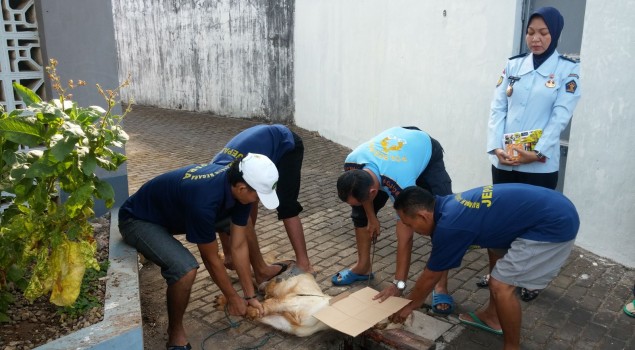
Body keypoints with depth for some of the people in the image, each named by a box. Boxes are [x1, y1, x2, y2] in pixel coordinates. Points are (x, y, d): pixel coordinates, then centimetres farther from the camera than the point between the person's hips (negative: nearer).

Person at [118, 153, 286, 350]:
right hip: (138, 220, -8)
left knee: (243, 223, 10)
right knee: (186, 268, -32)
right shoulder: (204, 201, -41)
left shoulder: (236, 183, -16)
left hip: (174, 207, 8)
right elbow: (211, 259, -25)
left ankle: (260, 270, 34)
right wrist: (233, 298, -10)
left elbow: (239, 245, -8)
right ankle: (175, 334, -7)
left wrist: (250, 295, -3)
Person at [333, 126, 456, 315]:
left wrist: (399, 284, -32)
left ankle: (441, 286, -14)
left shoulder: (401, 185, -46)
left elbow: (405, 237, -37)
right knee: (360, 211, 4)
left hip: (428, 153, -5)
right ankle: (363, 267, 19)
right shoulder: (352, 163, -33)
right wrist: (371, 218, 5)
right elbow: (361, 191, -7)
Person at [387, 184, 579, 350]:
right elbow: (435, 264, 23)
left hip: (555, 225, -10)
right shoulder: (450, 205, 10)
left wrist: (409, 305, 14)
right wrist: (413, 294, 31)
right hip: (553, 208, 10)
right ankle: (492, 316, 38)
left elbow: (430, 277, -2)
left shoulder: (449, 226, -18)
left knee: (502, 285, -5)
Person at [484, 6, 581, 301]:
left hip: (540, 165, -3)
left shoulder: (568, 70, -1)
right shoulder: (513, 65, 7)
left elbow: (560, 117, -10)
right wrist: (496, 147, -13)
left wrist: (536, 152, -20)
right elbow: (497, 109, 1)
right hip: (503, 161, 3)